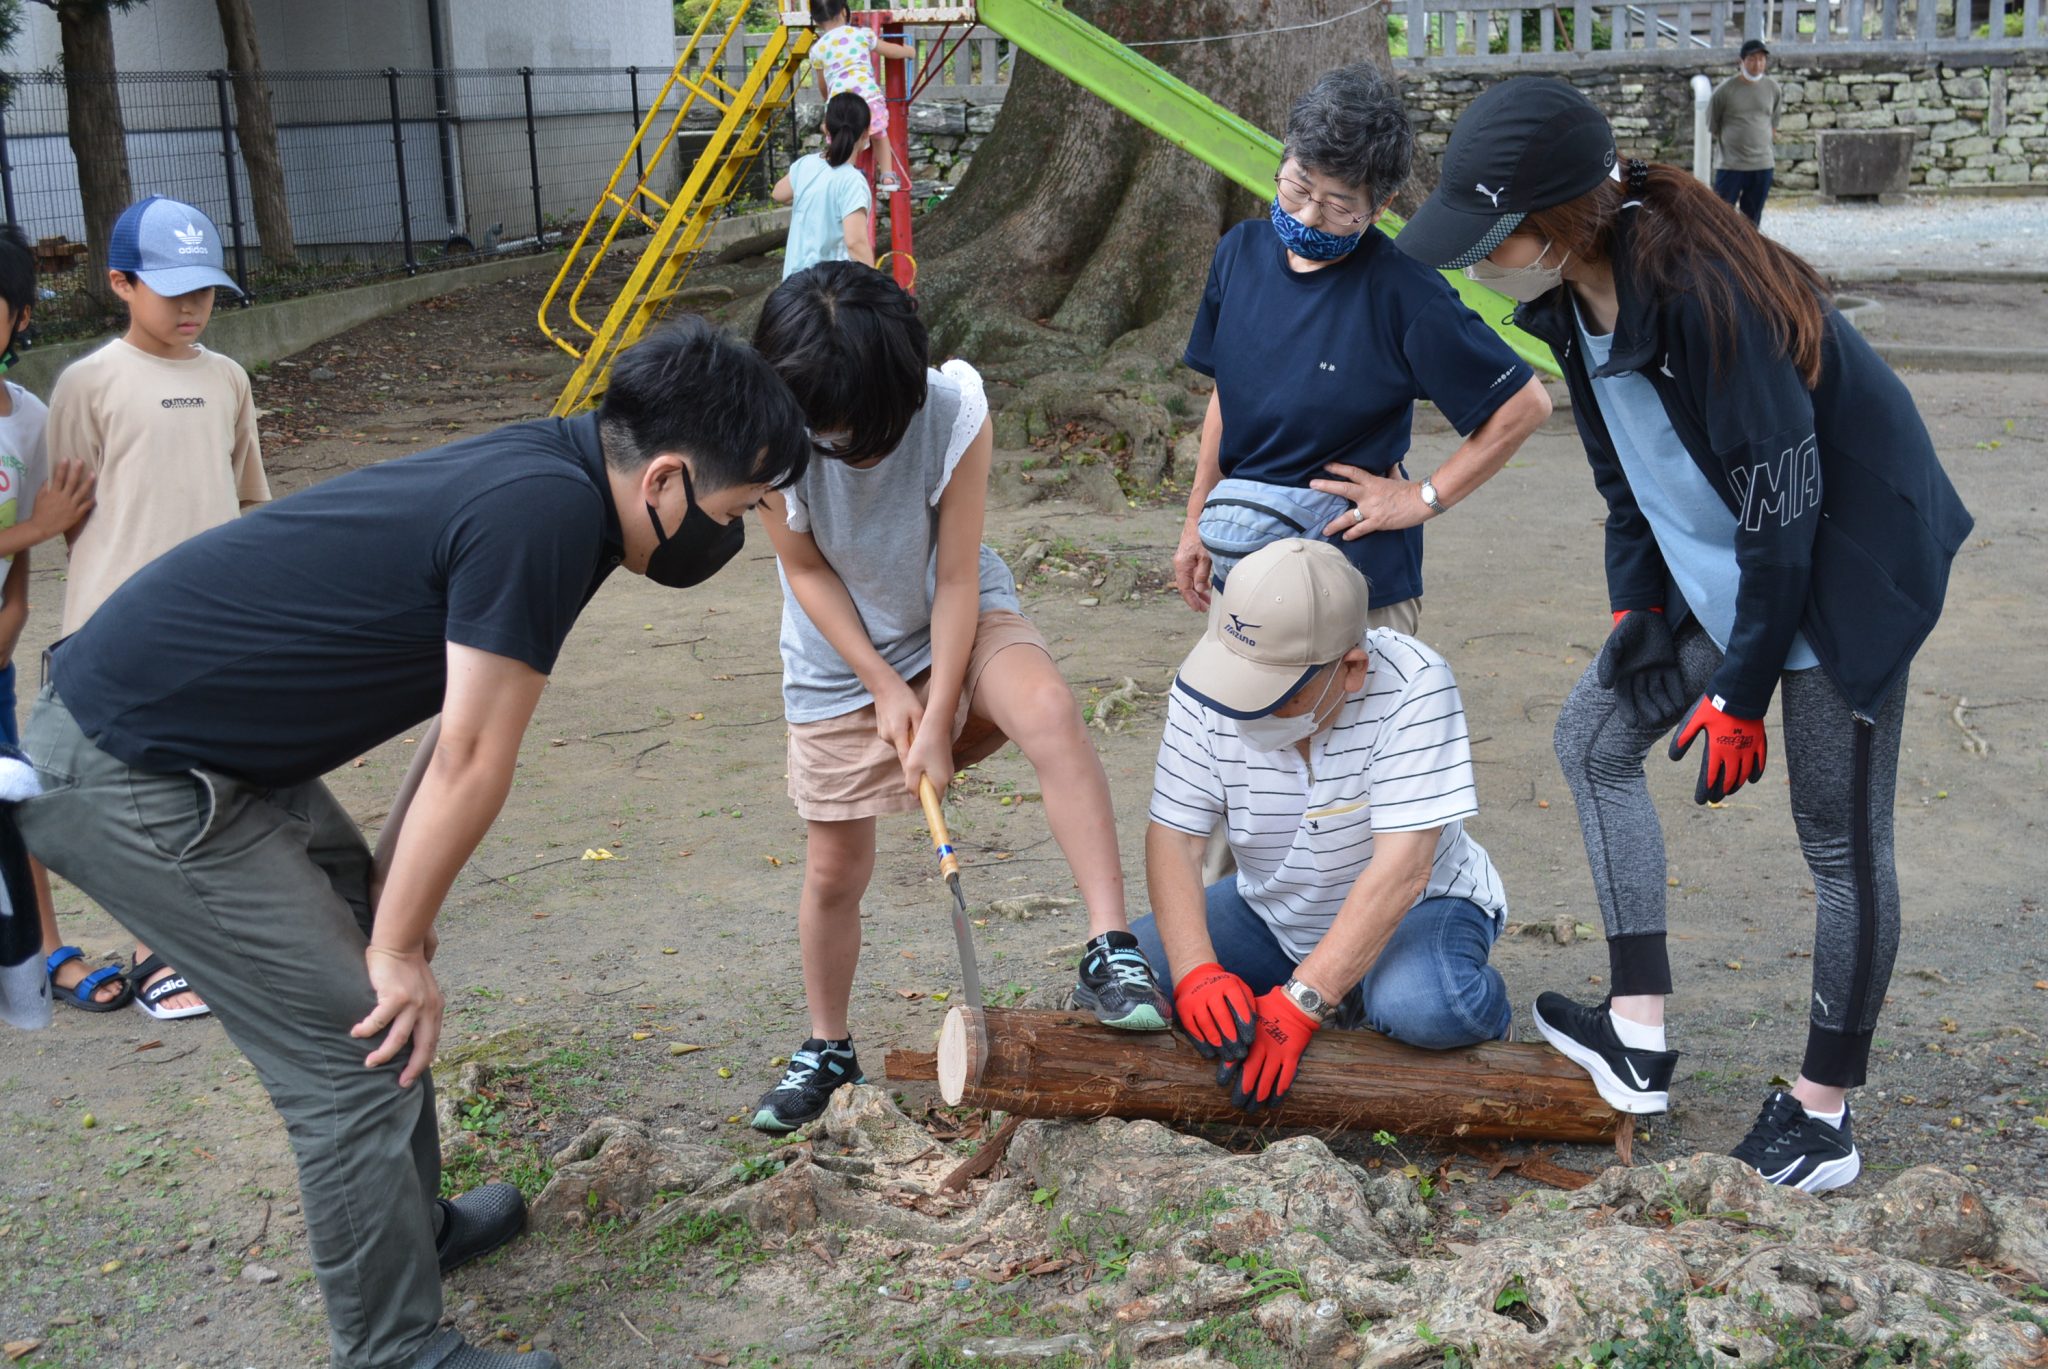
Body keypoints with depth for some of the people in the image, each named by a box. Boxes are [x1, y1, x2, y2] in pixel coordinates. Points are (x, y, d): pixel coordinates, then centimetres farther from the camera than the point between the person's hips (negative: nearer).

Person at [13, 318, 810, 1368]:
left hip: (193, 732, 10)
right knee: (358, 1046, -5)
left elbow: (461, 727, 11)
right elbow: (472, 764, -18)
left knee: (375, 956, 20)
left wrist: (392, 903, 11)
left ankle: (414, 1226, 37)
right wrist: (399, 946, -8)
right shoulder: (548, 511, -24)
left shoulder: (548, 470, 5)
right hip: (129, 783, -10)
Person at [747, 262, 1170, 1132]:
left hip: (957, 623, -1)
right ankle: (827, 1050, 32)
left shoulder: (955, 413, -28)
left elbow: (956, 577, -22)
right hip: (839, 661, 2)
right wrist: (884, 689, -14)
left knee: (1048, 708, -35)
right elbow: (807, 572, -11)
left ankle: (1110, 954, -33)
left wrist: (937, 721, -22)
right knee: (833, 871, 8)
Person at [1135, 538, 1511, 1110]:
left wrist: (1300, 1002, -37)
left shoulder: (1412, 686, -29)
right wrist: (1196, 974, -33)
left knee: (1425, 1009, -37)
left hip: (1413, 909, -4)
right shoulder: (1204, 686, -17)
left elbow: (1402, 869, -32)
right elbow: (1174, 836, -16)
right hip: (1273, 912, 4)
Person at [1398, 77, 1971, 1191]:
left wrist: (1741, 694, -20)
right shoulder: (1574, 296, -7)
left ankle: (1824, 1109, 17)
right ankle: (1639, 1040, 15)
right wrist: (1634, 598, 7)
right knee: (1594, 737, 9)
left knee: (1840, 838, 1)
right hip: (1711, 577, 9)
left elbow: (1783, 513, -26)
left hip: (1842, 572, -9)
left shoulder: (1700, 296, -32)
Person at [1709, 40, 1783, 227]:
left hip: (1764, 165, 3)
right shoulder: (1725, 90, -8)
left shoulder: (1773, 89, 3)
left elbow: (1773, 124, 16)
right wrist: (1732, 143, 9)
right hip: (1731, 165, -3)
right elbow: (1712, 127, 4)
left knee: (1752, 219, 10)